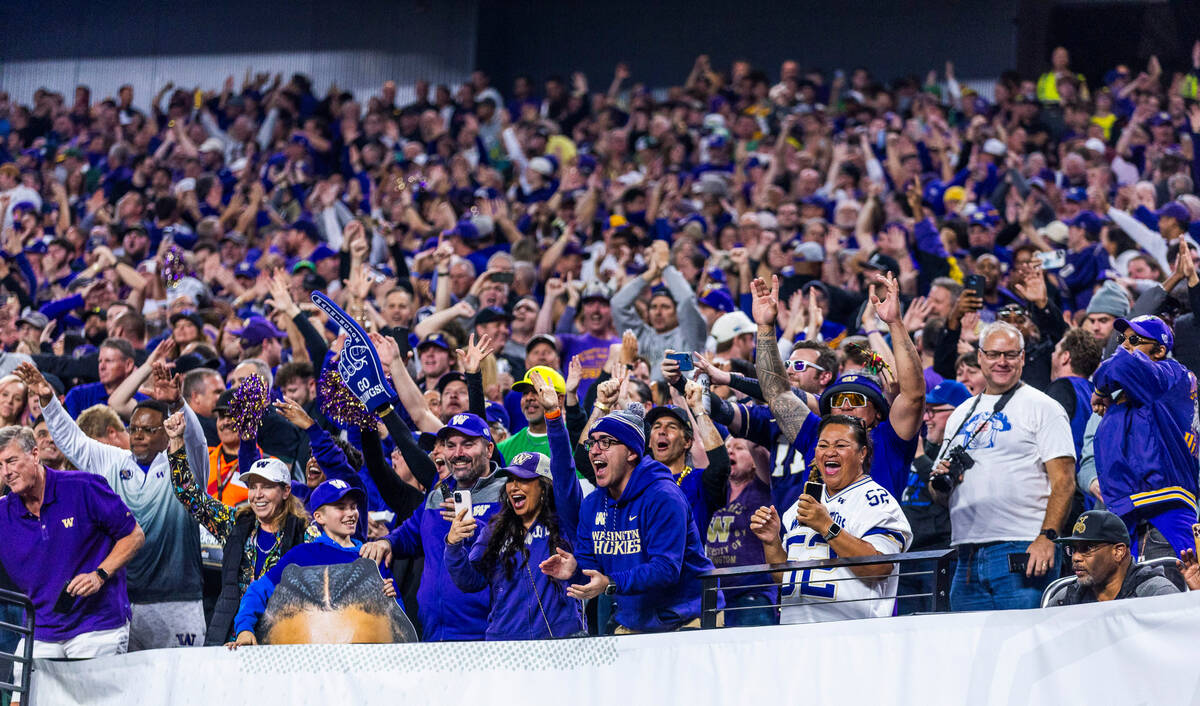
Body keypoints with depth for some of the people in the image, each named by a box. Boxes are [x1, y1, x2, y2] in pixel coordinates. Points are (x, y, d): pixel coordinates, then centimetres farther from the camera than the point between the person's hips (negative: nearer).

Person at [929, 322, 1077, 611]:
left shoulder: (1043, 408, 3)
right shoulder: (961, 415, 21)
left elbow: (1064, 481, -6)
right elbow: (939, 494, 25)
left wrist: (1047, 537, -18)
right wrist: (940, 482, 0)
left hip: (1021, 550, -6)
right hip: (967, 559, 6)